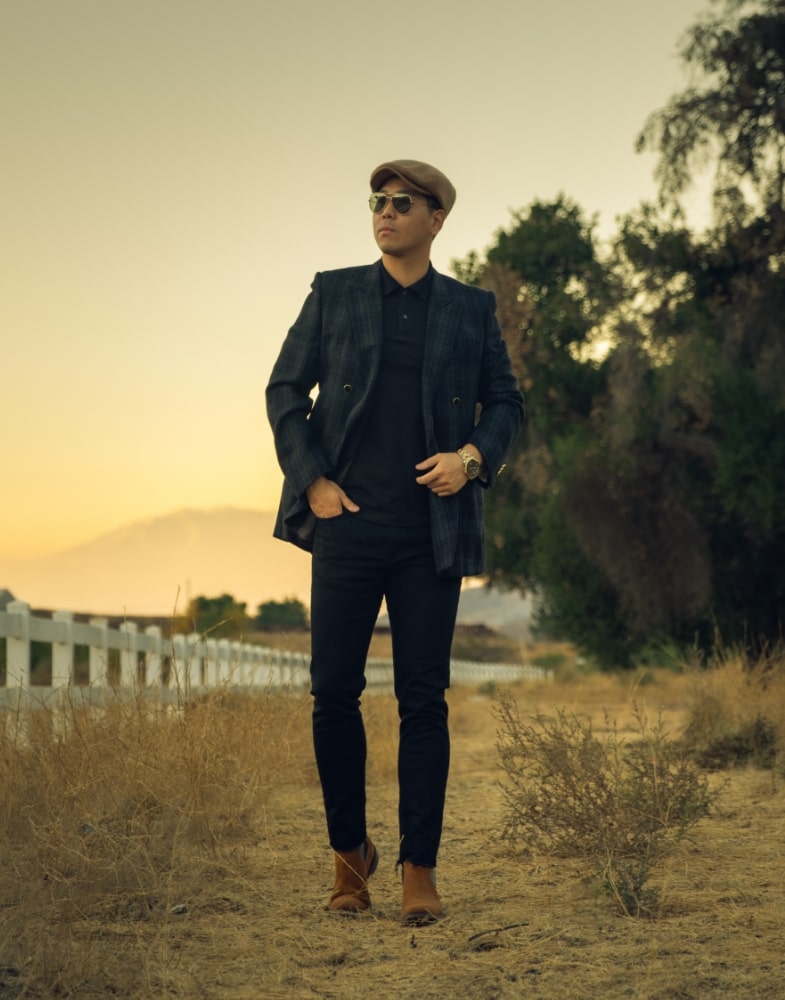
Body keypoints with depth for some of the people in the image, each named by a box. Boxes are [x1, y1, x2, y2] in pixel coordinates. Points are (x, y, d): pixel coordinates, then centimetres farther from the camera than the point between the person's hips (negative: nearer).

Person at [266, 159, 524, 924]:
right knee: (334, 692, -1)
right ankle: (349, 852, 17)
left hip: (431, 530, 0)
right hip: (348, 520, 0)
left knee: (423, 699, -1)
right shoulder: (334, 293, 9)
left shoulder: (471, 309, 10)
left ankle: (420, 870, 5)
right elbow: (284, 389, 9)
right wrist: (312, 480, -2)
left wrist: (473, 456, -6)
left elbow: (505, 401, 14)